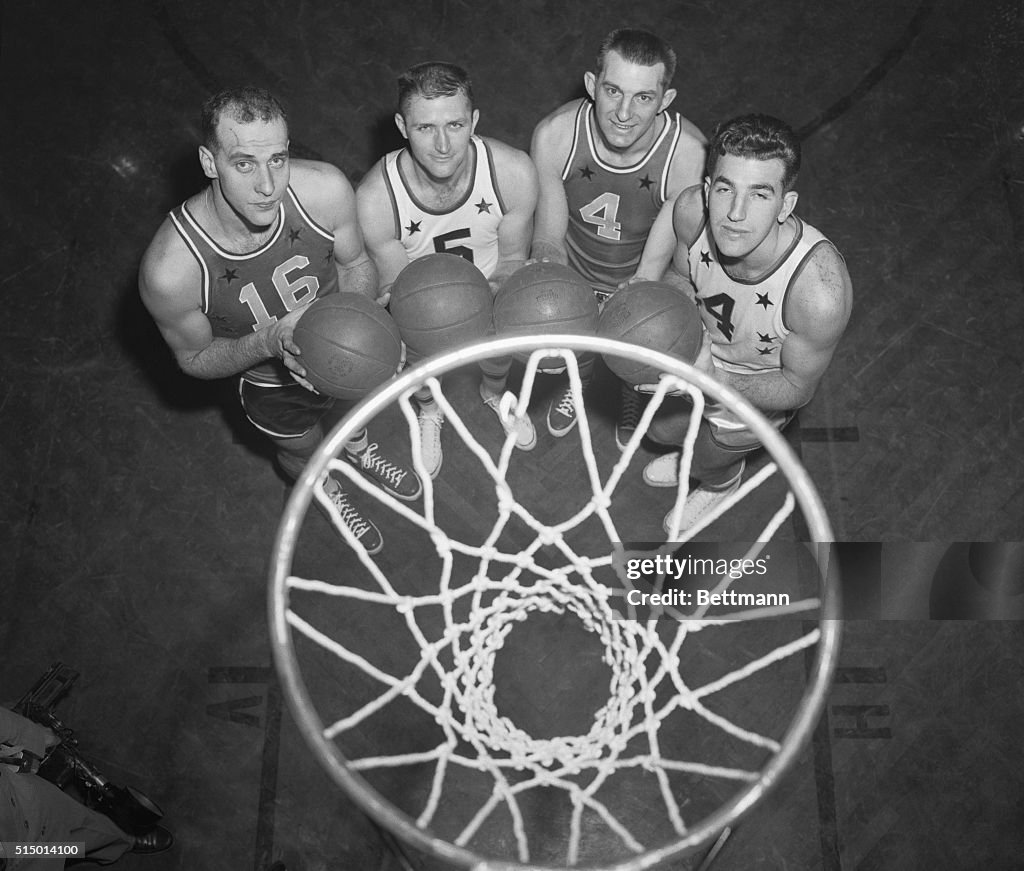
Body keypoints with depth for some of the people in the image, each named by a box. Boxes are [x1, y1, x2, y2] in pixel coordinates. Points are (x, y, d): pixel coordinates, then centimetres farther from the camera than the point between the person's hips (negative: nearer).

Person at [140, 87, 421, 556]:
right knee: (303, 451, 31)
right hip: (273, 388, -2)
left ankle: (359, 451, 74)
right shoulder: (169, 271, -39)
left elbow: (357, 264, -12)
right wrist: (270, 340, -38)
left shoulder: (326, 189, -34)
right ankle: (327, 491, 69)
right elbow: (195, 359, -20)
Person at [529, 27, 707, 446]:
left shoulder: (691, 156, -36)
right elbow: (549, 238, -19)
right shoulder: (554, 134, -31)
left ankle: (633, 400, 67)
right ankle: (577, 382, 70)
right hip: (574, 275, 1)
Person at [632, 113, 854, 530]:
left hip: (761, 393, -4)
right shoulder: (692, 211, -31)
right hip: (703, 354, 4)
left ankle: (723, 481, 62)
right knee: (661, 429, 29)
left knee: (711, 460, 24)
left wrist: (716, 382, -39)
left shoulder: (820, 292, -43)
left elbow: (798, 387, -26)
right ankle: (699, 455, 64)